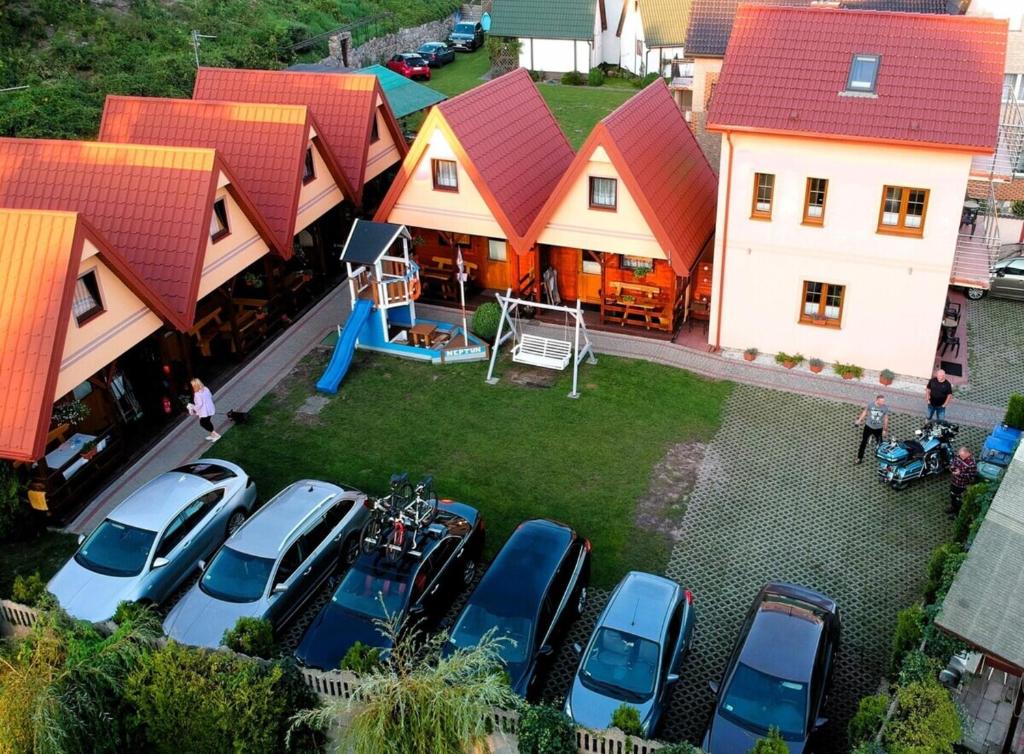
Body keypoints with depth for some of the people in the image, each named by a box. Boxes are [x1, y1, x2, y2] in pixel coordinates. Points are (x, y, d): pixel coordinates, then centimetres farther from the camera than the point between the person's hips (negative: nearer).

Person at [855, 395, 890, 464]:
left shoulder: (885, 408, -17)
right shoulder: (870, 405, -19)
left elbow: (886, 419, -4)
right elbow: (865, 412, 1)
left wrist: (885, 430, 0)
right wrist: (859, 420, 11)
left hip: (878, 429, 0)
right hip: (868, 426, 0)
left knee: (879, 443, 12)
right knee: (863, 442, 6)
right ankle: (860, 458, 18)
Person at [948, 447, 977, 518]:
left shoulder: (972, 464, -33)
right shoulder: (958, 456, -13)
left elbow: (971, 476, -28)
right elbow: (952, 463, 3)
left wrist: (960, 474, -32)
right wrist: (953, 468, -18)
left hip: (963, 485, -7)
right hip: (953, 481, 7)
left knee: (959, 499, 15)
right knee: (952, 495, 29)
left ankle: (957, 512, 38)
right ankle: (953, 507, 54)